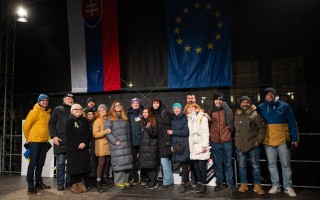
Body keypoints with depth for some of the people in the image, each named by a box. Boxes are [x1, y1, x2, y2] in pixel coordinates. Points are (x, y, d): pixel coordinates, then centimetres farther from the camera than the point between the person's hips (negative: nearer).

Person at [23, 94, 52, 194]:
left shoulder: (48, 113, 13)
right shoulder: (35, 111, -7)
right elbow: (26, 125, -7)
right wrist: (28, 139, -1)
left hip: (44, 142, 6)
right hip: (35, 141, -6)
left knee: (40, 163, 12)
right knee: (33, 163, -3)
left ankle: (38, 182, 23)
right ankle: (30, 185, 3)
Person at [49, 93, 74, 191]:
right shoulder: (58, 109, 8)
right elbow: (51, 123, 4)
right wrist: (54, 136, -7)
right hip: (60, 140, -2)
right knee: (60, 162, 1)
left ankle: (69, 183, 14)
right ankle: (60, 183, 11)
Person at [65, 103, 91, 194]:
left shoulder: (85, 121, 12)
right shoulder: (69, 121, 3)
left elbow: (88, 133, 4)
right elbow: (69, 135, -6)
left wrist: (84, 143, -12)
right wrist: (77, 144, -14)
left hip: (84, 147, 3)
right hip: (73, 147, -3)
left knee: (83, 165, 0)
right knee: (74, 165, -4)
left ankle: (81, 184, 8)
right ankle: (74, 185, 3)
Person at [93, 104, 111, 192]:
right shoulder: (97, 121, -4)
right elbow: (95, 134, -13)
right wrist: (105, 131, -21)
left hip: (108, 144, 5)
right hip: (101, 145, -5)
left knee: (108, 162, 9)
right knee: (101, 163, -7)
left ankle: (105, 178, 28)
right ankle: (98, 183, -1)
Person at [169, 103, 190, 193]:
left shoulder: (185, 119, -5)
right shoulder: (173, 120, 13)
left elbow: (186, 132, -12)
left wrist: (173, 132, -8)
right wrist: (172, 145, 10)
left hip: (184, 145, -5)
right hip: (176, 145, 5)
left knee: (184, 164, -5)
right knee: (182, 164, 9)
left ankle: (183, 184, 2)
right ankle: (187, 182, 20)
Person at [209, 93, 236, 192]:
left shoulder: (227, 110, 3)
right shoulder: (211, 112, 7)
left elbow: (230, 122, -9)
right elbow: (208, 124, 13)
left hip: (226, 141, -2)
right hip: (215, 141, 2)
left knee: (228, 163, 7)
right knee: (217, 163, 10)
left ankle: (230, 182, 19)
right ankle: (219, 183, 21)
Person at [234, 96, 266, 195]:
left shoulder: (255, 114, -4)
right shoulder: (236, 115, 7)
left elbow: (262, 128, -3)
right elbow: (234, 129, 15)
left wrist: (258, 140, -8)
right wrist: (235, 140, 7)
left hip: (253, 145, -3)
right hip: (240, 146, 3)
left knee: (255, 166, 7)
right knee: (242, 166, 11)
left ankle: (257, 185, 19)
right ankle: (244, 184, 24)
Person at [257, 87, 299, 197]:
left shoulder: (284, 106, -2)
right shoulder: (261, 107, 2)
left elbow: (292, 123, 0)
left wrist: (295, 138, -4)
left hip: (283, 140, -1)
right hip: (268, 141, 2)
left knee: (286, 164, 7)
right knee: (271, 164, 10)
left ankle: (288, 187, 20)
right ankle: (275, 185, 24)